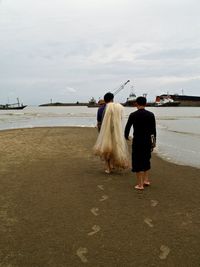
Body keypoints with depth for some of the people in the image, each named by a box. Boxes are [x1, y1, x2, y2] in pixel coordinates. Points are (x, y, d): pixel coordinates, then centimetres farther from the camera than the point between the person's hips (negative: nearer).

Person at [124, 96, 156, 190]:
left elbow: (127, 127, -3)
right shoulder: (151, 115, -2)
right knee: (146, 160, 22)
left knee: (137, 162, 5)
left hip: (137, 141, -3)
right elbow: (153, 130, 1)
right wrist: (153, 142, 11)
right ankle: (146, 179, 28)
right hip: (148, 141, 4)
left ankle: (140, 184, 6)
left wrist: (126, 136, 17)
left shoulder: (133, 115, -10)